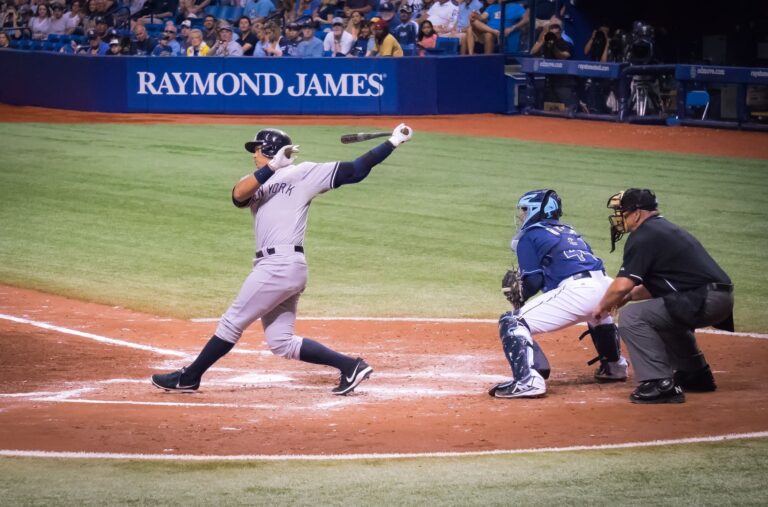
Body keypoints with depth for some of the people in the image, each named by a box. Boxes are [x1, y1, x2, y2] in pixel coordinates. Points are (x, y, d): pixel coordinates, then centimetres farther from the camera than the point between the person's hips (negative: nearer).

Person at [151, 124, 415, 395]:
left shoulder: (302, 173, 3)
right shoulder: (255, 182, 20)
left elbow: (355, 170, 0)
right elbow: (238, 195, -4)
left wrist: (393, 142, -5)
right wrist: (272, 167, -15)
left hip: (282, 264, -8)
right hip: (272, 267, 8)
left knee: (232, 322, -1)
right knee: (281, 343, 6)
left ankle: (189, 377, 10)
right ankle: (349, 366, 8)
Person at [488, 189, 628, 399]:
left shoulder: (529, 236, 8)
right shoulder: (569, 231, 30)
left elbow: (533, 280, 0)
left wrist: (518, 298, 20)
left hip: (575, 290, -8)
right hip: (604, 285, 8)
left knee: (512, 323, -7)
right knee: (597, 314, 45)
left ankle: (527, 380, -25)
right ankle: (613, 366, 52)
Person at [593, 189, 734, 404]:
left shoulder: (642, 237, -6)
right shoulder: (668, 229, 24)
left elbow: (622, 285, -13)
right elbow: (655, 284, 30)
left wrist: (602, 306, 4)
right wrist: (628, 296, 21)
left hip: (702, 301, -10)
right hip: (723, 299, 10)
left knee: (631, 316, -9)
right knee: (662, 314, 34)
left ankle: (660, 384, -15)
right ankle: (696, 375, 38)